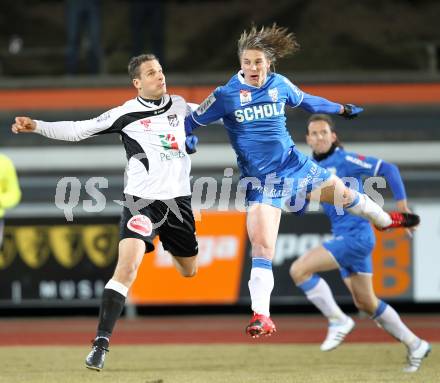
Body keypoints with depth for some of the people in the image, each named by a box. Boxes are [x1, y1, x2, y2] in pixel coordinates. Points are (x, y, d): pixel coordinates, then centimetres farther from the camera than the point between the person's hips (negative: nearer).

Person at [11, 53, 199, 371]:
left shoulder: (180, 106, 7)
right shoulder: (126, 114, -6)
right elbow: (77, 130, -8)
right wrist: (36, 126, -17)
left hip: (178, 199, 4)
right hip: (142, 199, -4)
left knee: (190, 271, 18)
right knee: (127, 265, -23)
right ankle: (101, 344, -24)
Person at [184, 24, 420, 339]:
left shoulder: (279, 84, -3)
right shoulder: (226, 95, -15)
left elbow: (305, 100, 18)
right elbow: (192, 123, -7)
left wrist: (340, 109, 31)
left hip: (293, 164, 5)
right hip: (259, 178, -5)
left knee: (343, 194, 26)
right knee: (263, 247, -19)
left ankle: (385, 220, 58)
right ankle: (262, 316, -16)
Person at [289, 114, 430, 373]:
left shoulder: (345, 160, -10)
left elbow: (388, 169, -10)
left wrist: (403, 207, -12)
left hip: (356, 236, -9)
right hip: (343, 237, 9)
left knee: (299, 270, -18)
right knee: (366, 303, 14)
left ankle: (338, 321, -7)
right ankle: (415, 346, 26)